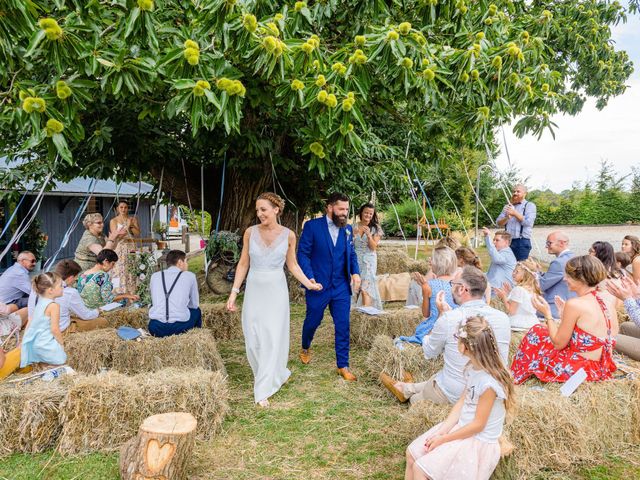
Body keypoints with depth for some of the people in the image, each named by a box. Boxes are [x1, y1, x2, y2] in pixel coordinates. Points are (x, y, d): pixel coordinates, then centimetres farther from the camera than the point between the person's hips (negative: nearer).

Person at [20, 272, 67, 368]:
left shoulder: (40, 302, 8)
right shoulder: (54, 306, -19)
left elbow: (29, 323, 15)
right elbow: (55, 329, -19)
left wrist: (24, 341, 23)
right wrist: (61, 343, -5)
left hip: (33, 342, 8)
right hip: (46, 345, -8)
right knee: (61, 360, 2)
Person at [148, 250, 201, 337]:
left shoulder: (155, 276, 14)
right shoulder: (189, 276, 7)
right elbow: (195, 304, 15)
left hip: (156, 330, 2)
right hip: (179, 328, -2)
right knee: (196, 310, 29)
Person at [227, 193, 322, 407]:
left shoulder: (288, 235, -5)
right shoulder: (250, 232, -3)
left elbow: (292, 264, 6)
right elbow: (243, 263, 4)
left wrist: (307, 283, -6)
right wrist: (234, 292, 0)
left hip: (276, 291, -1)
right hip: (254, 290, 2)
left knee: (273, 338, -3)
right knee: (253, 339, 4)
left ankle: (263, 391, 8)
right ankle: (277, 374, 31)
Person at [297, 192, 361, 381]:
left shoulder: (347, 229, 6)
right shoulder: (312, 226, -8)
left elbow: (351, 253, 13)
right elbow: (303, 254, -8)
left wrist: (355, 272, -4)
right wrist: (310, 278, -18)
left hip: (341, 287, 3)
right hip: (318, 286, -3)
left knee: (343, 327, 3)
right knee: (312, 321, 15)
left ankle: (343, 365, 15)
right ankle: (305, 348, 45)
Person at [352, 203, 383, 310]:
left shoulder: (375, 228, 1)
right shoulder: (354, 227, 7)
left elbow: (373, 247, -5)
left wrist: (369, 235, -21)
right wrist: (353, 235, -11)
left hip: (368, 261, -3)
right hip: (355, 260, 3)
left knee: (365, 288, -14)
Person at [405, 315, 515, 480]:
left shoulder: (489, 383, -29)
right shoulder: (472, 368, -3)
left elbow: (477, 425, -22)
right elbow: (461, 403, 3)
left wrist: (443, 439, -14)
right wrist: (441, 432, -6)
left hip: (479, 443, -8)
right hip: (462, 427, 8)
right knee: (412, 452, 6)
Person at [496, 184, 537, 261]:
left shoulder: (530, 205, 4)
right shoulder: (508, 206, 19)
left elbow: (528, 222, -11)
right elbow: (498, 222, 9)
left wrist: (515, 213, -11)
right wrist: (507, 218, -11)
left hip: (522, 242, -5)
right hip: (508, 241, 5)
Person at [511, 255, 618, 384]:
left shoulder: (574, 304, -20)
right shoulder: (609, 299, 0)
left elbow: (558, 344, -10)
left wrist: (547, 314, -2)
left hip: (582, 369, -8)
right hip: (604, 368, 8)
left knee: (536, 332, 11)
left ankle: (516, 377, 27)